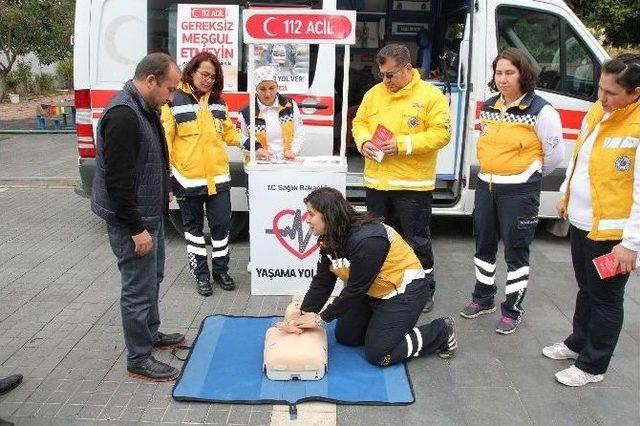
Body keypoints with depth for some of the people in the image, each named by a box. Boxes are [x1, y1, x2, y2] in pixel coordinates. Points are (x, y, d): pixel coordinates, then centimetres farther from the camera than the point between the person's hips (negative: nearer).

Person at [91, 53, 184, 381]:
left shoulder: (144, 109, 9)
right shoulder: (123, 115, -24)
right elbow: (117, 180, -26)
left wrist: (162, 194, 21)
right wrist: (137, 228, -23)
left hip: (149, 214, 11)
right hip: (131, 220, -10)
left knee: (152, 277, 23)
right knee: (139, 288, 0)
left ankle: (150, 333, 41)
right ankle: (138, 359, 15)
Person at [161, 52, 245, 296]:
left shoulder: (218, 103, 10)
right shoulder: (174, 101, -7)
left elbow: (228, 132, 18)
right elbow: (165, 139, -8)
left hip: (218, 177, 4)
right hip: (187, 178, -4)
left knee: (221, 223, 7)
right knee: (193, 226, 10)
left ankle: (221, 269, 26)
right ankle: (201, 274, 23)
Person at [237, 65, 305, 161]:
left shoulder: (290, 105, 5)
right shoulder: (246, 113, -2)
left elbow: (299, 134, 11)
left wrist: (293, 151, -5)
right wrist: (256, 150, -13)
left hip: (288, 162, 1)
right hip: (261, 164, -1)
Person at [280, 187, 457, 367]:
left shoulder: (366, 239, -32)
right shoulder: (329, 239, -5)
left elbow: (355, 289, -27)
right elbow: (322, 281, -5)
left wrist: (321, 319, -19)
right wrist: (303, 316, -15)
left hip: (405, 290, -9)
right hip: (373, 292, 9)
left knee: (377, 354, -10)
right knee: (344, 337, 9)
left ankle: (442, 331, 3)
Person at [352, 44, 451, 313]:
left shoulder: (430, 95, -7)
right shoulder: (374, 93, 9)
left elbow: (441, 133, -12)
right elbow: (359, 122, 15)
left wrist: (403, 145, -20)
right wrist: (364, 141, -7)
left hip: (413, 184, -5)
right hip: (377, 181, 5)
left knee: (416, 240, 5)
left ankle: (425, 290, 22)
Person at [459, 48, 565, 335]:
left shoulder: (540, 111, -12)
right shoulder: (488, 107, 7)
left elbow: (555, 154, -7)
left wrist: (527, 176, 5)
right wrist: (492, 172, 15)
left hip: (519, 191, -6)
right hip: (486, 185, 7)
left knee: (515, 251, 3)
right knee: (484, 245, 16)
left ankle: (512, 310, 17)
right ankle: (483, 299, 34)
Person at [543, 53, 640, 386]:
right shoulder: (598, 111, 4)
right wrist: (566, 195, 23)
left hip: (611, 232, -8)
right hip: (580, 221, 8)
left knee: (605, 298, 8)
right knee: (586, 289, 24)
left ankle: (592, 366, 23)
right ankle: (578, 342, 42)